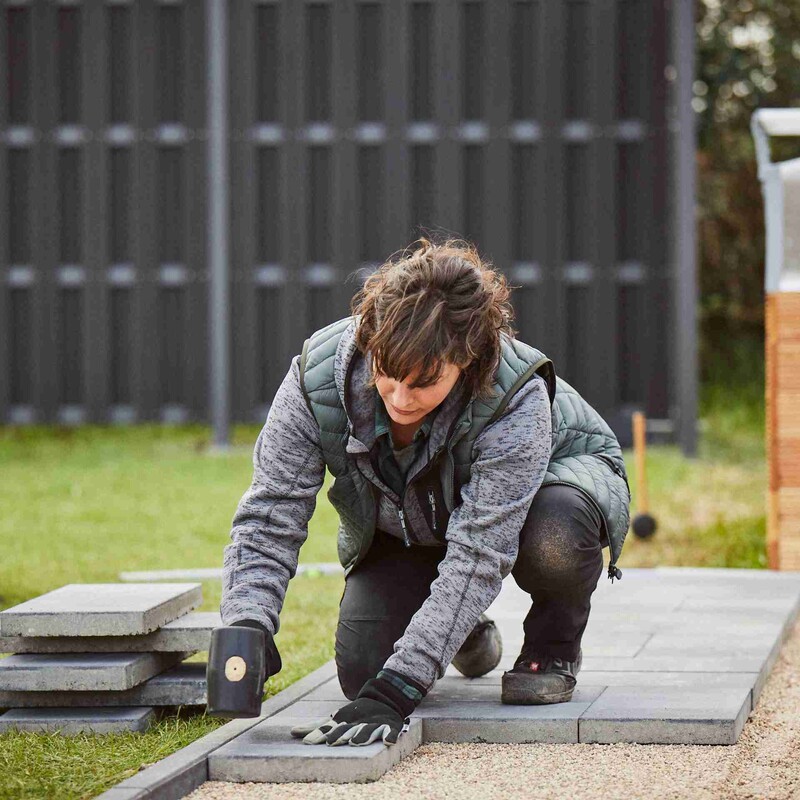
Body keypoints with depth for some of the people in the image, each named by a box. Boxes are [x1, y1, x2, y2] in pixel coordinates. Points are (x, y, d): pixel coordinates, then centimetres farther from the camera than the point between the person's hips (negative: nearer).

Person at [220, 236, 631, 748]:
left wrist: (397, 691, -50)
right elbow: (270, 517, -28)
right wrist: (246, 629, -46)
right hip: (406, 527, 3)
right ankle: (467, 631, 18)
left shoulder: (515, 401, -41)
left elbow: (477, 557, -44)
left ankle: (554, 646, -4)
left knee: (552, 540, -39)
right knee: (363, 670, -16)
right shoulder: (317, 378, -32)